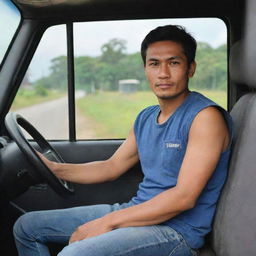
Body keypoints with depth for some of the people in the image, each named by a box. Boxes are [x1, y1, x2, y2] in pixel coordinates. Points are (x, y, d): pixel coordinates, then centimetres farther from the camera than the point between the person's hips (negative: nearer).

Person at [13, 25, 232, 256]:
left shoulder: (205, 116, -15)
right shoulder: (146, 118, 12)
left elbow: (184, 197, -21)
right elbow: (111, 167, 18)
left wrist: (107, 222, -19)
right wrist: (53, 168, 5)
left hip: (177, 231, -8)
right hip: (138, 211, 8)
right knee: (26, 227, 11)